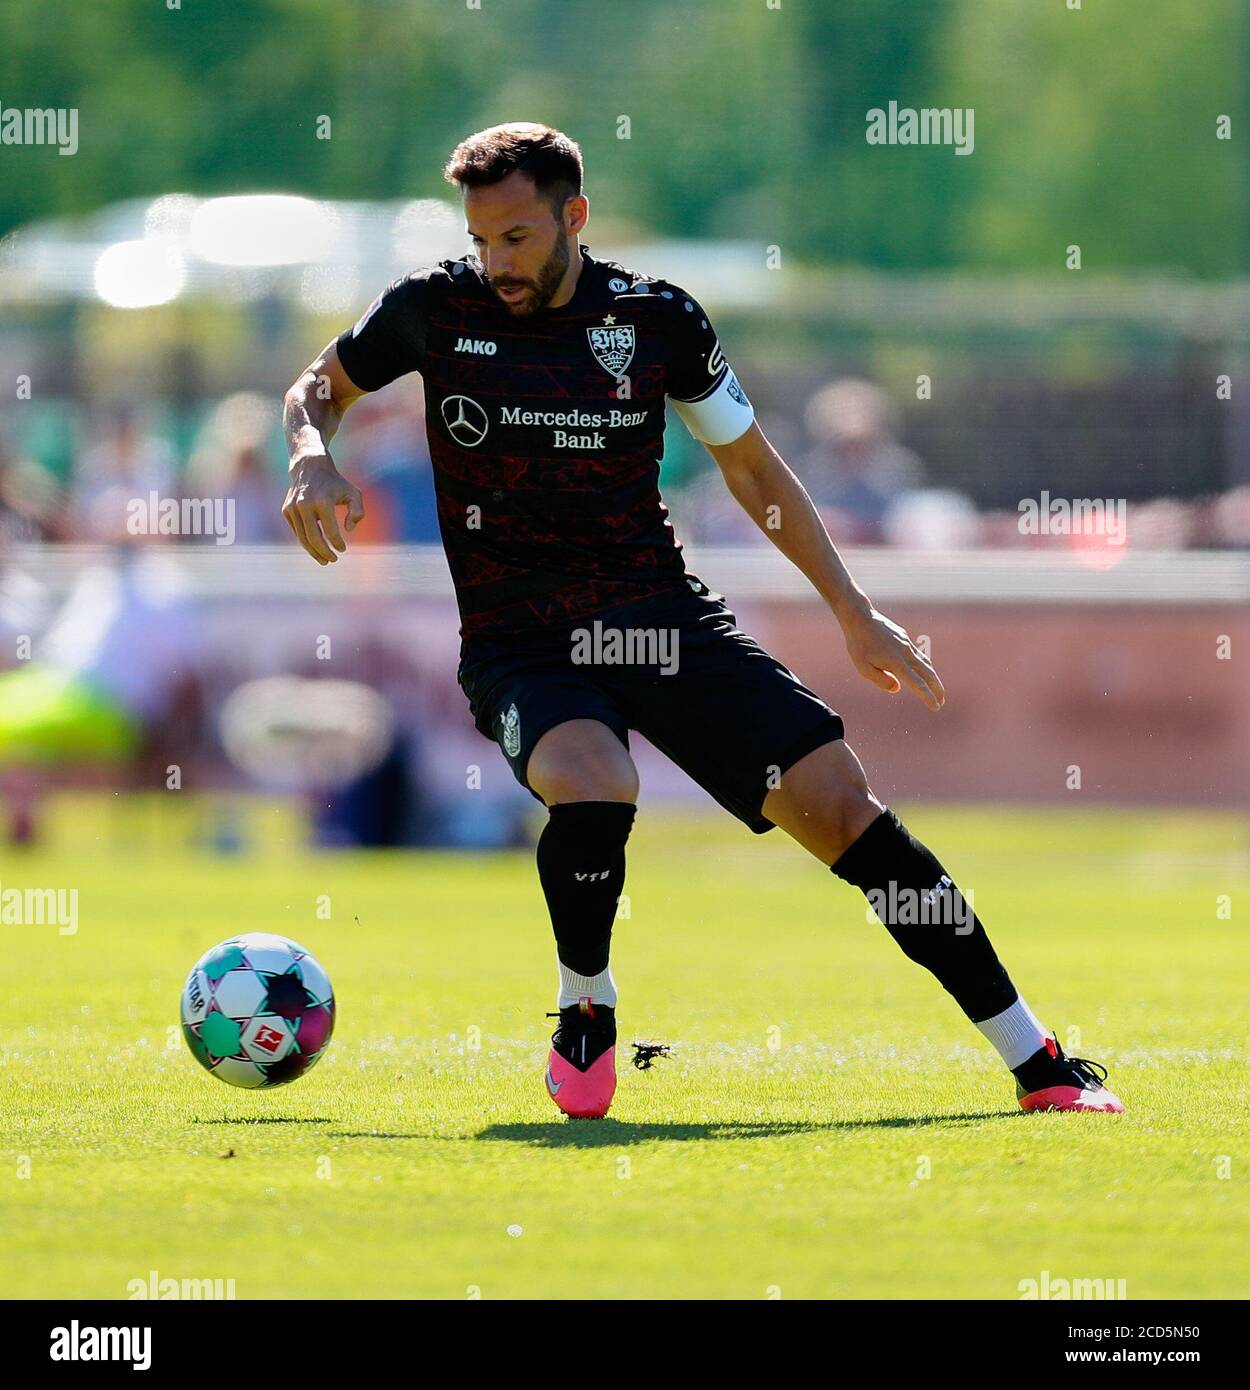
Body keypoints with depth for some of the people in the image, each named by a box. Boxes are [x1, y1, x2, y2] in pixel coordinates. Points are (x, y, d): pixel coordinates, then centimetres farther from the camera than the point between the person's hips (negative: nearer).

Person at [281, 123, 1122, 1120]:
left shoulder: (659, 319, -1)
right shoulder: (435, 310, -2)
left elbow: (753, 467, 13)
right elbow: (319, 389, 16)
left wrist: (853, 611, 11)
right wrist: (312, 457, -8)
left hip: (660, 616, 2)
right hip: (520, 646, -2)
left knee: (838, 796, -11)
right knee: (593, 783, -36)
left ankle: (1036, 1062, -4)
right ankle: (585, 1015, -6)